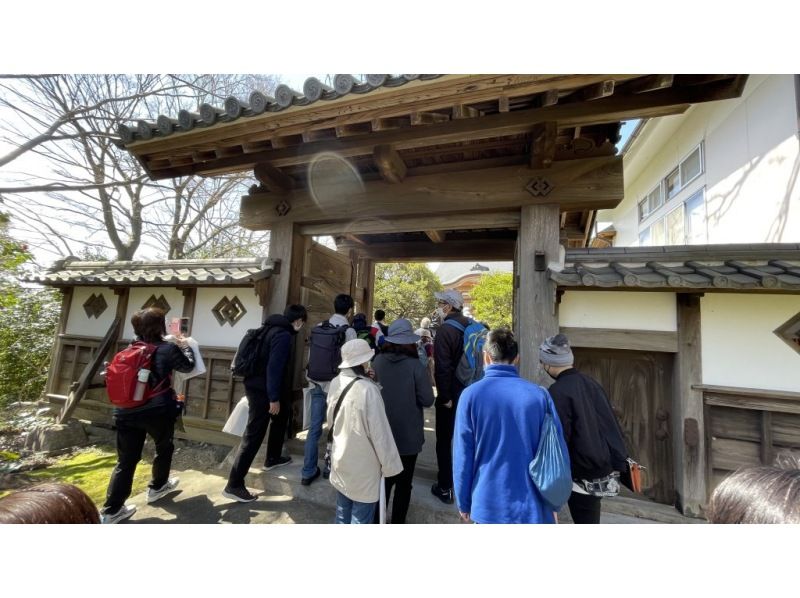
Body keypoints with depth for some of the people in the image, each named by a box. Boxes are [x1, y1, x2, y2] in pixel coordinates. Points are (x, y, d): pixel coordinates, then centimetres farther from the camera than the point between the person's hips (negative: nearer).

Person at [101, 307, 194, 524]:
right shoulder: (168, 349, -10)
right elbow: (188, 366, 4)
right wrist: (185, 346, 19)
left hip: (126, 412, 5)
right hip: (158, 412, -5)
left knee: (126, 460, 13)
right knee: (164, 448, 21)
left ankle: (112, 510, 17)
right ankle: (157, 487, 37)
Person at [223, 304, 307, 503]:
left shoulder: (274, 329, 9)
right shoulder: (284, 335, -21)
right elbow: (274, 368, -25)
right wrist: (274, 398, -20)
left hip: (258, 384, 11)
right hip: (262, 390, -11)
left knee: (281, 415, 25)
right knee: (253, 435, -2)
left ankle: (272, 459, 40)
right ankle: (234, 485, 8)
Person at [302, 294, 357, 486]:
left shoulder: (319, 327, 3)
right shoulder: (349, 331, -11)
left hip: (317, 383, 5)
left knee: (314, 427, 11)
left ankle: (308, 471, 20)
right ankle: (330, 467, 25)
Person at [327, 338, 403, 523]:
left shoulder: (336, 383, -7)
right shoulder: (368, 389, -29)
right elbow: (380, 431, -22)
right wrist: (390, 465, -10)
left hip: (341, 463, 7)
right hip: (363, 468, -7)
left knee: (342, 515, 23)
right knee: (361, 519, 11)